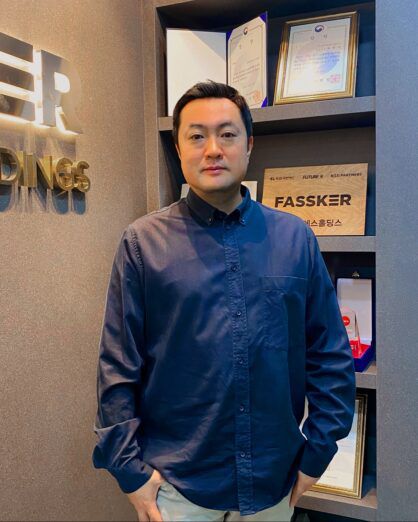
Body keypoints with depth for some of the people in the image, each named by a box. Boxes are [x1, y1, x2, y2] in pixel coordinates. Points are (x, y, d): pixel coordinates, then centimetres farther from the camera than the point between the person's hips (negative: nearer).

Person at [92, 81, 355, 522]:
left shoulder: (295, 237, -2)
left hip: (274, 482, 3)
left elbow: (331, 356, 2)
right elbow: (118, 368, -5)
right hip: (175, 483, -2)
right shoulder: (143, 242, -7)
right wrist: (130, 469, -6)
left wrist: (317, 451, 2)